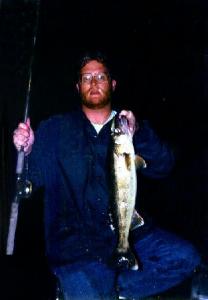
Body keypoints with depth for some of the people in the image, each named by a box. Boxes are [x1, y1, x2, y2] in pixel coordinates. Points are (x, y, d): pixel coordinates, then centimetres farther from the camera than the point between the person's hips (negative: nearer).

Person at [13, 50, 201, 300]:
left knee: (185, 257, -18)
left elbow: (162, 167, -2)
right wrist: (26, 150, -19)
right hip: (76, 239, -3)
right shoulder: (55, 129, 10)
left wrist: (137, 135, -20)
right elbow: (34, 177, 2)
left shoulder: (132, 127, 13)